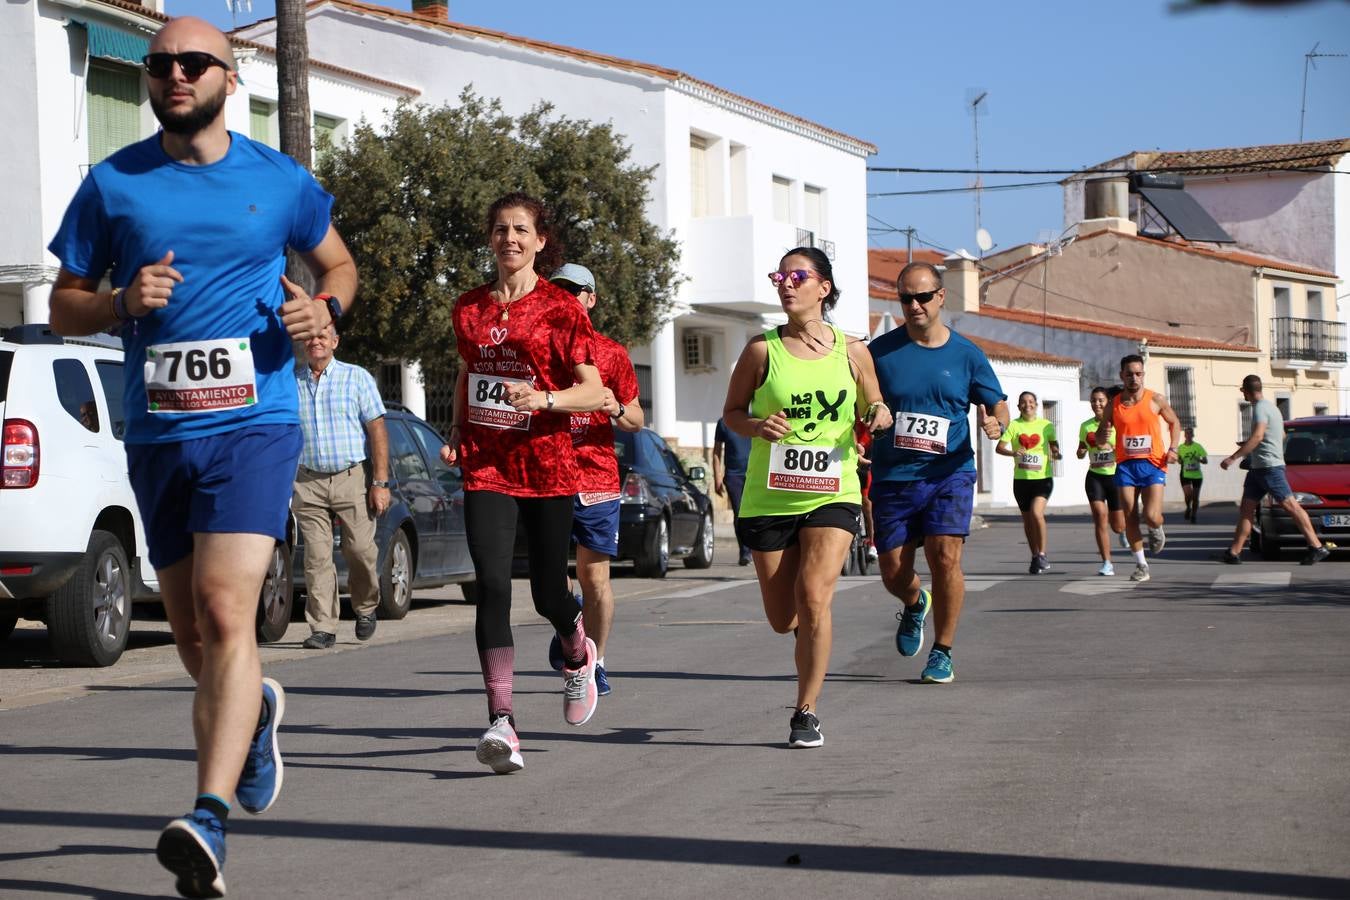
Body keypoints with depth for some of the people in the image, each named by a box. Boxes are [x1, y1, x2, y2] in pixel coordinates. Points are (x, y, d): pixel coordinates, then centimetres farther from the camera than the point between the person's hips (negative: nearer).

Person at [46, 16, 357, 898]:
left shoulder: (280, 181, 4)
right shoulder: (112, 184, 5)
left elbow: (339, 263, 20)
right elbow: (64, 304, 10)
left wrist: (324, 308, -3)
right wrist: (124, 302, -12)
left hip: (254, 426, -3)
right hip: (157, 436, 3)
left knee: (225, 610, -19)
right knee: (190, 631, 13)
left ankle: (209, 819, -23)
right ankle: (255, 707, 46)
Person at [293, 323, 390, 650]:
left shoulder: (357, 377, 4)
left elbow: (377, 431, 1)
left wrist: (380, 482, -6)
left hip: (352, 478, -1)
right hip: (308, 482, 1)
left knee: (360, 550, -5)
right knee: (316, 557, -4)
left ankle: (365, 608, 21)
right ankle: (323, 628, -1)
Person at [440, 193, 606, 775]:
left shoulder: (560, 308, -2)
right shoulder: (469, 307, 11)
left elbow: (595, 392, -5)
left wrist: (543, 399, -23)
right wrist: (456, 432, 11)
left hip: (547, 464, -2)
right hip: (485, 465, 2)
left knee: (548, 594, 5)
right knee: (492, 588, -14)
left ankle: (579, 654, 42)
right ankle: (501, 722, -18)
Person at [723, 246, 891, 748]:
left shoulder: (852, 352, 2)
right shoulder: (762, 350, -1)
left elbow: (873, 407, 16)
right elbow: (731, 412, 8)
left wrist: (879, 416, -8)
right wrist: (758, 427, -14)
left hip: (832, 496, -1)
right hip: (769, 498, 1)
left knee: (813, 598, -19)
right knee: (783, 620, 6)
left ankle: (807, 712, -6)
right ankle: (810, 625, 44)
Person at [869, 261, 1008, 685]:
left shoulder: (966, 355, 4)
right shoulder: (881, 351, 3)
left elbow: (998, 404, 9)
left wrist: (997, 423, -14)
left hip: (949, 474, -1)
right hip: (892, 478, 1)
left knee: (945, 556, -17)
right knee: (893, 573, 2)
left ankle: (942, 652, -1)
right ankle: (915, 604, 40)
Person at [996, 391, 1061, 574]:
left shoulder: (1046, 425, 2)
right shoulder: (1013, 425, 1)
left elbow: (1054, 445, 13)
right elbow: (999, 447, -7)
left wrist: (1056, 453, -10)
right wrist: (1013, 452, -26)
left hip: (1042, 477, -2)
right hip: (1021, 479, 2)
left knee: (1036, 512, -22)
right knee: (1027, 519, 10)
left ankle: (1042, 554, -9)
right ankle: (1035, 557, 25)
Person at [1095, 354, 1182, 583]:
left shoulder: (1155, 400, 0)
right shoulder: (1114, 405, 4)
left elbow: (1174, 422, 15)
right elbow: (1099, 439, 11)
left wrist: (1173, 448, 0)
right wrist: (1103, 434, -13)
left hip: (1153, 464, -2)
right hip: (1126, 465, 2)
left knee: (1151, 516, -15)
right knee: (1130, 519, -1)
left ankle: (1157, 530, 21)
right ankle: (1141, 564, 12)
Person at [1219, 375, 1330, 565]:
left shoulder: (1261, 408, -14)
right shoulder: (1271, 406, 18)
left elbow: (1257, 436, -26)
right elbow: (1281, 436, 28)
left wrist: (1233, 457, -27)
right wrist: (1248, 445, 34)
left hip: (1269, 466, -11)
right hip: (1258, 468, 11)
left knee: (1291, 505, -10)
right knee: (1246, 507, 7)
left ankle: (1317, 547, -11)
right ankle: (1234, 551, 5)